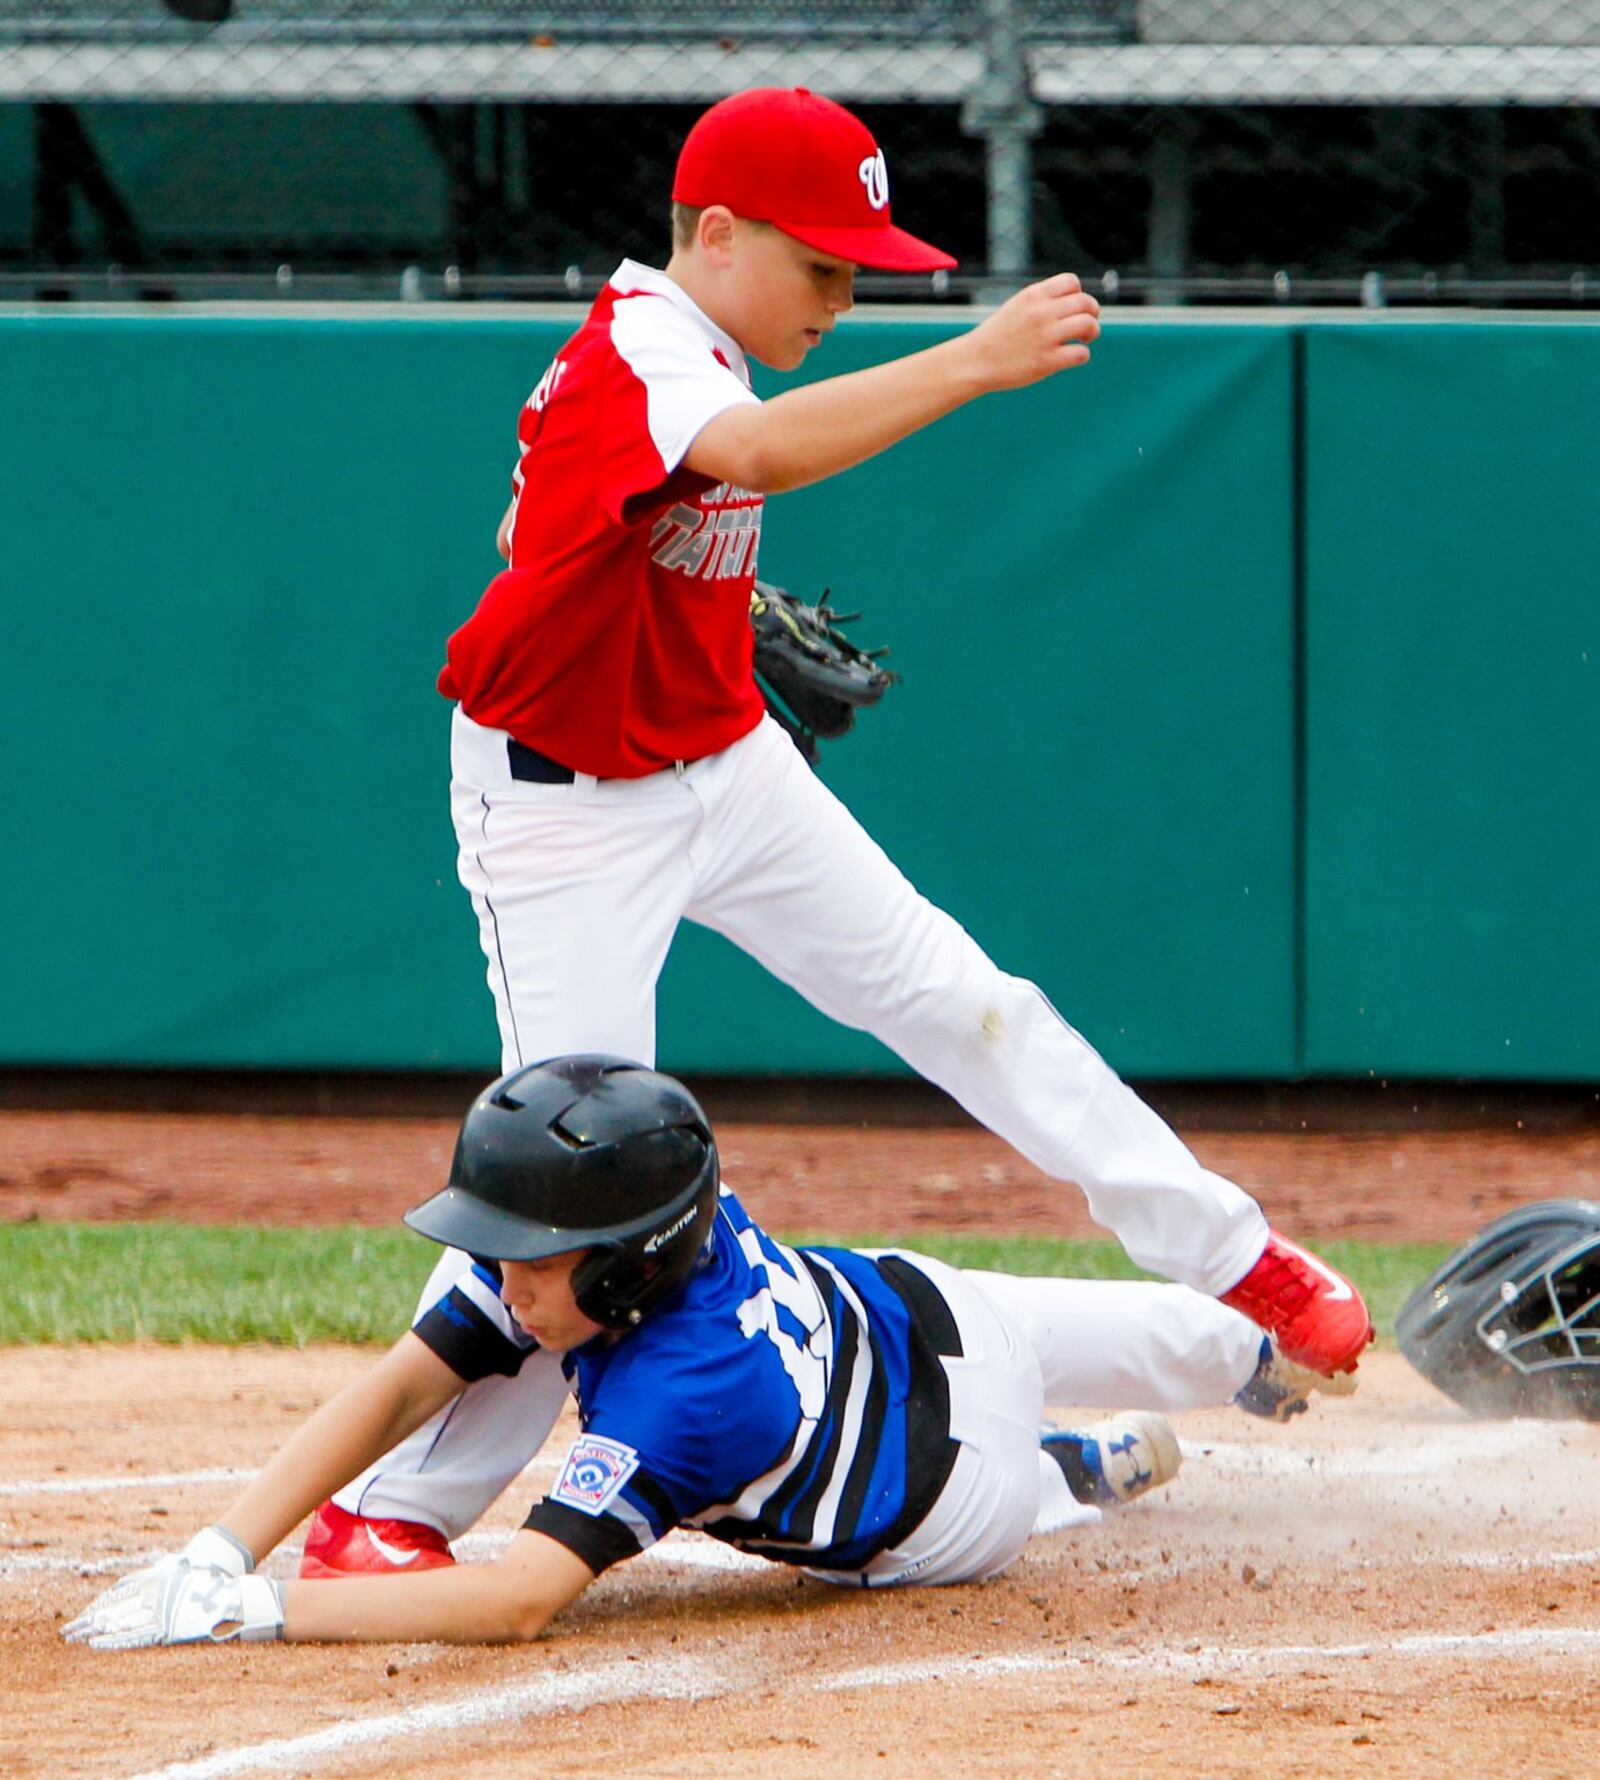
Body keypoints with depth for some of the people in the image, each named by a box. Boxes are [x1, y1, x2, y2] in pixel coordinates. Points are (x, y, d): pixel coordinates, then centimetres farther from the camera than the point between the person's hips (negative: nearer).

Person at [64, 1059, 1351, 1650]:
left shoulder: (684, 1393, -51)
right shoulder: (608, 1224, -32)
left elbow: (521, 1598, -59)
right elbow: (396, 1392, -27)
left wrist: (253, 1610, -64)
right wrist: (215, 1553, -40)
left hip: (944, 1505, -6)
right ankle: (1257, 1352, 65)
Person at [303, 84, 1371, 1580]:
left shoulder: (695, 353, 4)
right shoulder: (635, 350, -26)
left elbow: (540, 529, 16)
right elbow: (758, 457, -49)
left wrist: (731, 624, 6)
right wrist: (977, 361, -49)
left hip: (725, 765, 9)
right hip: (565, 805, -9)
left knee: (955, 1001, 10)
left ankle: (1229, 1259, 20)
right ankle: (384, 1518, -7)